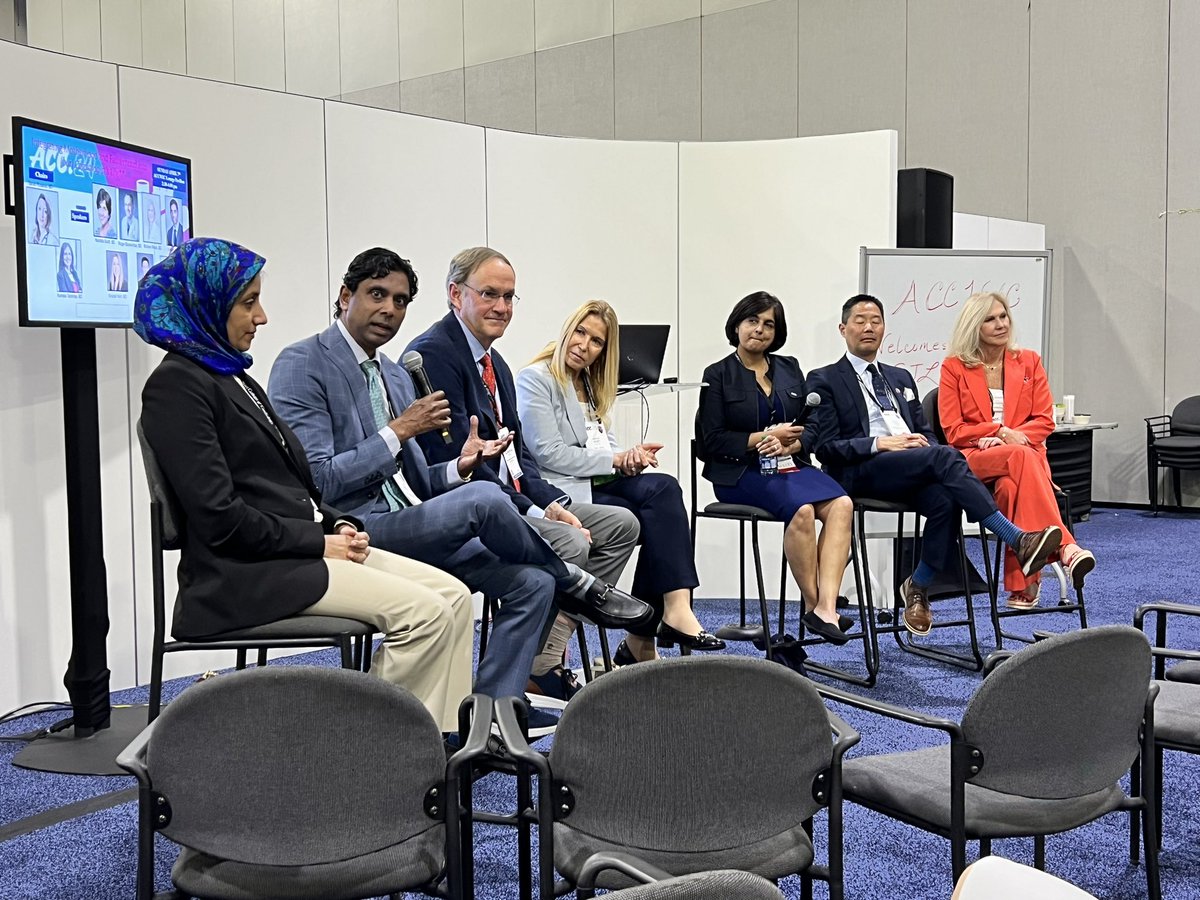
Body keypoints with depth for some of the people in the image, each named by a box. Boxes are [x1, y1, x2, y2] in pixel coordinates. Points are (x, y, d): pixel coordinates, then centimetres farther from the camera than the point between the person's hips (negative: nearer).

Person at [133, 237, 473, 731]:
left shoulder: (234, 377, 20)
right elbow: (219, 517, -17)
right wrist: (319, 541, -12)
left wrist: (338, 525, 4)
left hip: (302, 550, 9)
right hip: (245, 573, -9)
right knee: (423, 612, -21)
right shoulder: (176, 384, -9)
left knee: (453, 596, -4)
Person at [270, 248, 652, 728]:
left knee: (532, 584, -6)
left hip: (407, 526, 9)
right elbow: (317, 480, -16)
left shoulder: (397, 376, 18)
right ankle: (572, 579, 1)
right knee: (484, 500, -28)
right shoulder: (302, 365, -7)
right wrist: (399, 432, -15)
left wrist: (459, 466, -3)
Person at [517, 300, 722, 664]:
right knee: (659, 514, -25)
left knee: (664, 487, -23)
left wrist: (630, 456, -6)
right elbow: (549, 454, -12)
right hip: (564, 491, -7)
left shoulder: (590, 385, 23)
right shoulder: (536, 379, -2)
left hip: (598, 482, 7)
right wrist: (617, 460, -12)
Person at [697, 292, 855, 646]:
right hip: (740, 472, -4)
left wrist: (788, 444, -9)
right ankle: (813, 605, -19)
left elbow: (810, 430, 13)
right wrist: (765, 437, -10)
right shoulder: (718, 375, 6)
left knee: (841, 504, -27)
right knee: (802, 508, -33)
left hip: (789, 464, 4)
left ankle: (826, 608, -35)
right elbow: (712, 441, -2)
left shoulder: (790, 368, 18)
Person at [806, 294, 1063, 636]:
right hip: (860, 472, -5)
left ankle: (918, 587, -12)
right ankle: (1018, 541, -36)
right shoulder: (824, 381, 9)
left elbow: (926, 433, 24)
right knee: (944, 456, -31)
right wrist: (880, 443, -14)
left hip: (913, 471, 5)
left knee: (944, 500, -31)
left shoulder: (901, 378, 29)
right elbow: (825, 447, -2)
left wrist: (922, 442, -1)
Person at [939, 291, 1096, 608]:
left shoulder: (1029, 362, 15)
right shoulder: (954, 367, 7)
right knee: (1022, 458, -38)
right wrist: (1000, 432, -11)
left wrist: (1015, 435, -11)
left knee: (1012, 487, -38)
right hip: (974, 460, -2)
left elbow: (1044, 420, 9)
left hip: (1024, 455, 2)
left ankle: (1022, 585, -44)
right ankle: (1064, 547, -50)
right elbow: (953, 431, 2)